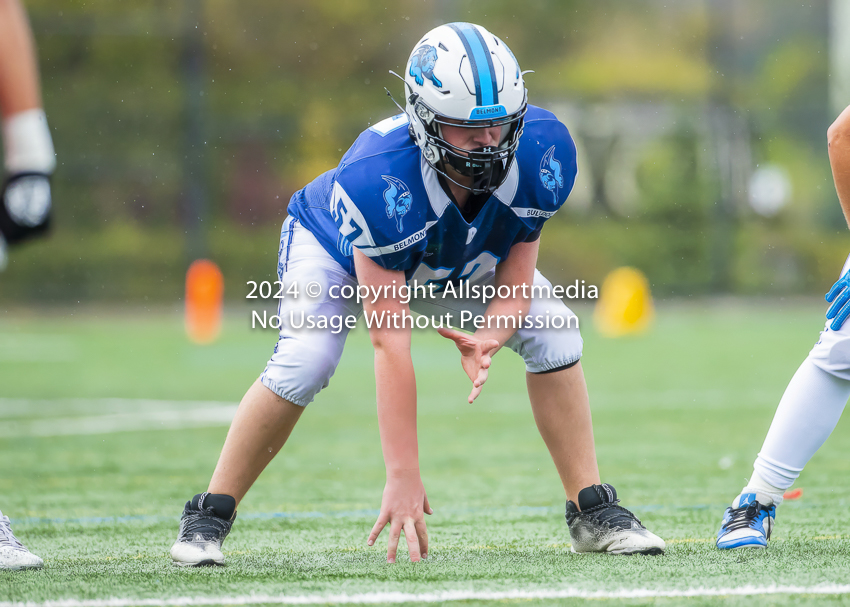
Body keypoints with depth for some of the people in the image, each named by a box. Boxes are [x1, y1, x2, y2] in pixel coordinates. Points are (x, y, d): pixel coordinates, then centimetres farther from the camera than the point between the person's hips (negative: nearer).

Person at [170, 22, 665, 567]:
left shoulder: (541, 154, -33)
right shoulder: (378, 179, -45)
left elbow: (517, 284, -20)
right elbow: (390, 342, -43)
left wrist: (485, 341, -44)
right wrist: (403, 476, -44)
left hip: (455, 262, 4)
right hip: (340, 254, -4)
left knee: (552, 328, -14)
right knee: (305, 362, -28)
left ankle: (594, 515, -3)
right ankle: (209, 518, -9)